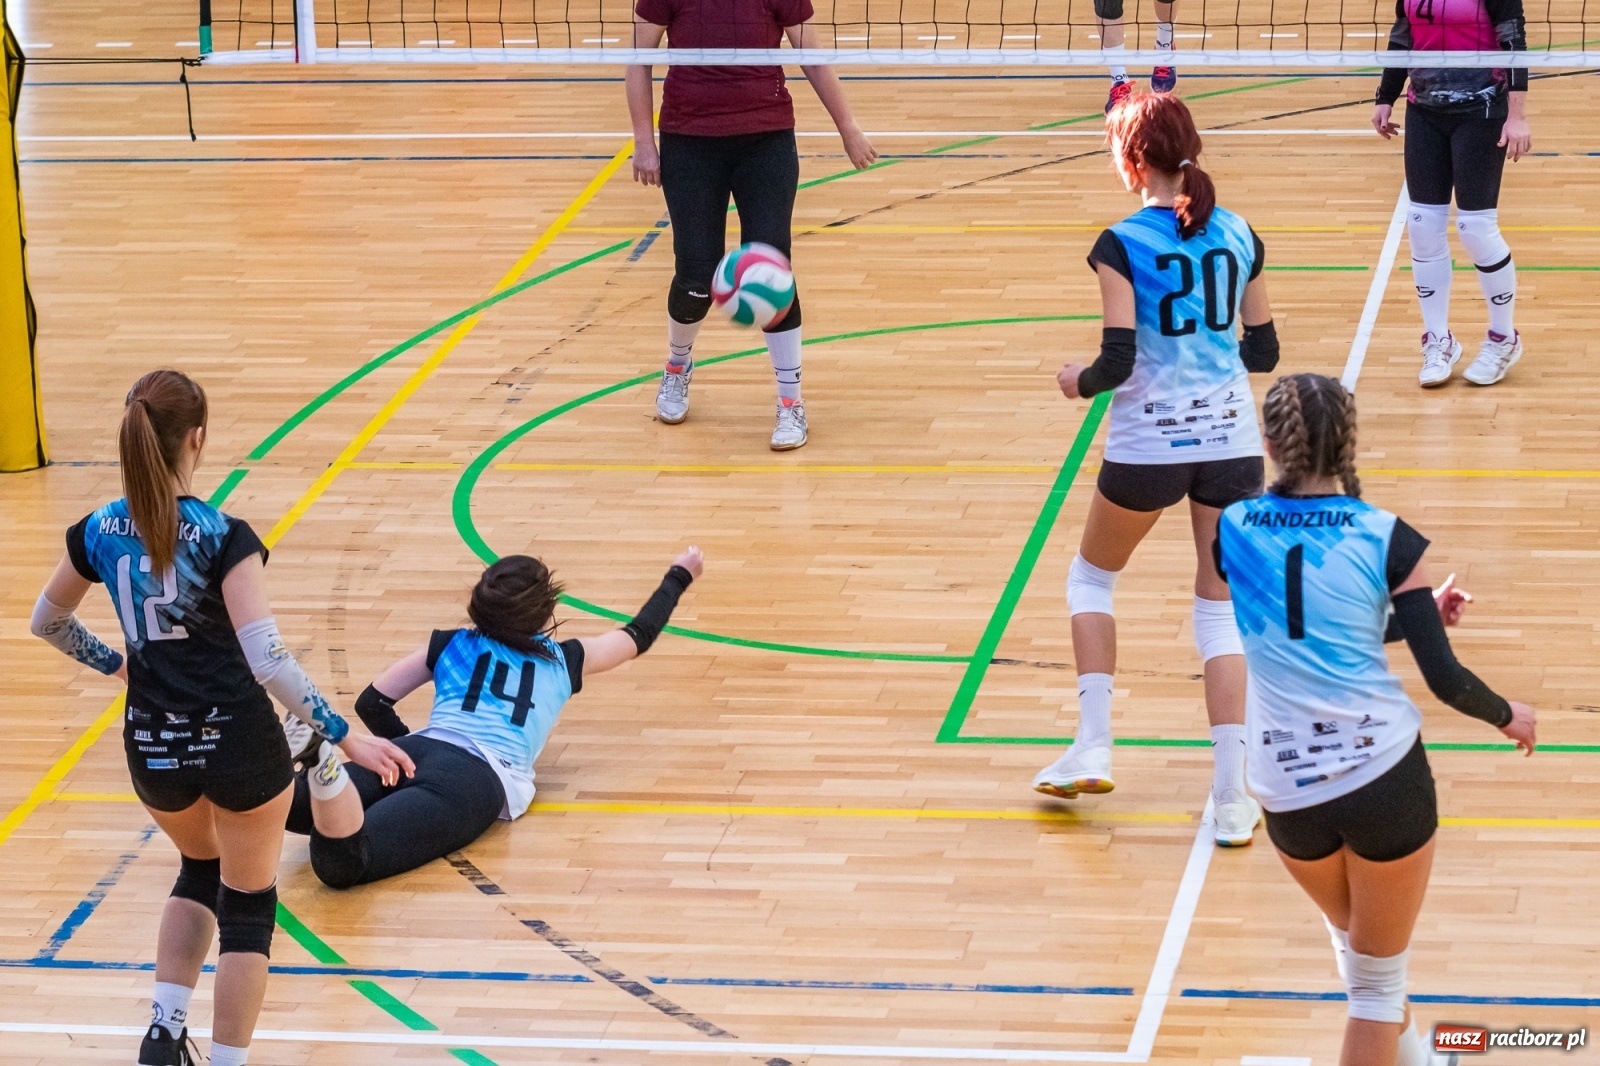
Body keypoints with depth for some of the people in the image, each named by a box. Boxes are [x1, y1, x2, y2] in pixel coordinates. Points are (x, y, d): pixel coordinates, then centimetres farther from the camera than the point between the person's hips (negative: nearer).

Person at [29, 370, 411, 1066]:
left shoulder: (99, 532, -5)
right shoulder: (222, 536, -20)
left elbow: (47, 622, 13)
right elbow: (268, 659, -26)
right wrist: (345, 738, -22)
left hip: (153, 747, 5)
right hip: (237, 743, -5)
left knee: (200, 868, 31)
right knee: (247, 906, 14)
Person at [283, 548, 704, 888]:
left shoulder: (449, 645, 29)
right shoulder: (563, 661, 27)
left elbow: (372, 704, 29)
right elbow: (638, 636, 44)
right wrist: (678, 576, 60)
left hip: (418, 750, 3)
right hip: (482, 779, -3)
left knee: (294, 807, -17)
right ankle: (320, 764, -58)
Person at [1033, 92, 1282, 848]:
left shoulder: (1122, 246, -11)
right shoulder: (1238, 235, 3)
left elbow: (1118, 362, -15)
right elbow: (1263, 350, 10)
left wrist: (1077, 381, 5)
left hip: (1147, 446, -3)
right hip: (1231, 440, 3)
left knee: (1091, 578, 22)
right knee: (1220, 610, 9)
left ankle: (1092, 748, 15)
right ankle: (1231, 797, 2)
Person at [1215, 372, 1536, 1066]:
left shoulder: (1231, 531, 0)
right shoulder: (1391, 540, -9)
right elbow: (1444, 679, -9)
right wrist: (1509, 716, 11)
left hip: (1287, 792, 3)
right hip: (1383, 774, -3)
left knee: (1352, 937, 31)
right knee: (1377, 977, 13)